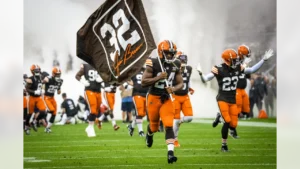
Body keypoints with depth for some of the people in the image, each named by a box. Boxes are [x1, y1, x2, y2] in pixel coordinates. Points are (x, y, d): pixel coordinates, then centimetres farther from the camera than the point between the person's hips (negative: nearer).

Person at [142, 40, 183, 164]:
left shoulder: (175, 65, -2)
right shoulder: (153, 64, -15)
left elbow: (180, 83, 4)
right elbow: (143, 82, -17)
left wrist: (173, 89, -17)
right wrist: (158, 77, -27)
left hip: (166, 99, 2)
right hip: (154, 98, -2)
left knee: (169, 126, -13)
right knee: (154, 126, 14)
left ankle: (170, 153, -18)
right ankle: (149, 134, 52)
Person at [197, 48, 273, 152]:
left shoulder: (238, 68, -1)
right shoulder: (219, 70, -16)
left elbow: (252, 70, 10)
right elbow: (205, 79, -16)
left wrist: (264, 60, 6)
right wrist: (200, 73, -38)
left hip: (233, 100, 5)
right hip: (222, 99, -5)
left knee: (233, 125, -3)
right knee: (227, 122, -16)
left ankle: (220, 118, 29)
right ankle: (224, 145, 2)